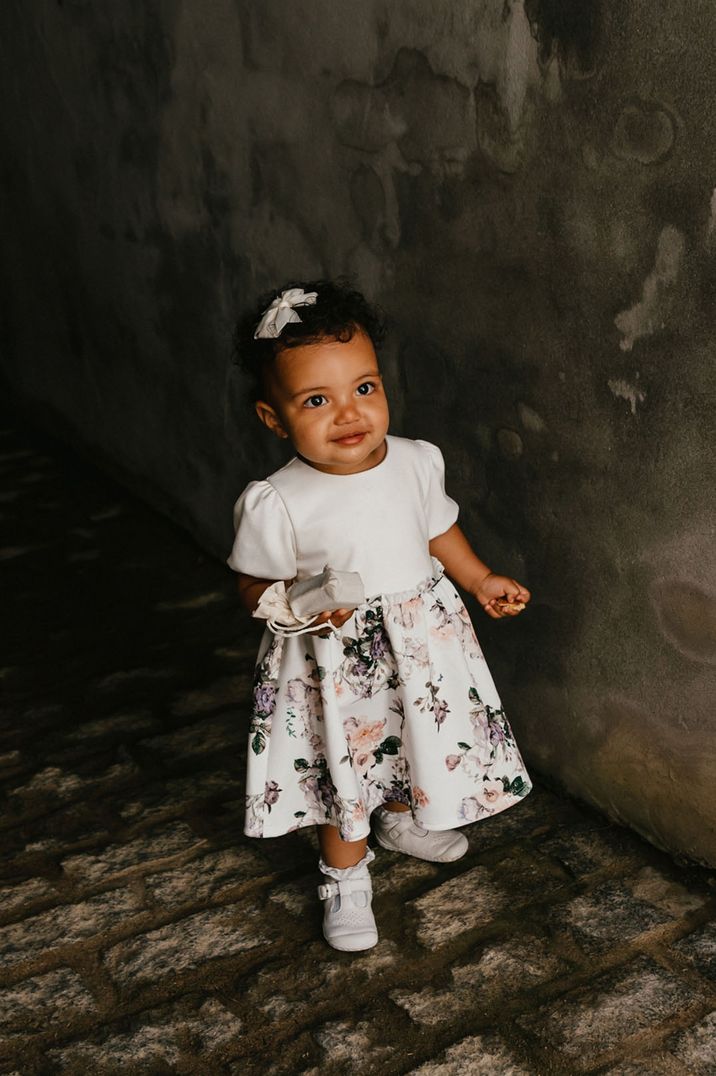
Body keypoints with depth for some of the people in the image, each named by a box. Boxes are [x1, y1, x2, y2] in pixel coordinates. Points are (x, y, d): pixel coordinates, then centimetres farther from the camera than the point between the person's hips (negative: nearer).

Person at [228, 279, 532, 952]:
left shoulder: (416, 463, -9)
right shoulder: (276, 504, -22)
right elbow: (255, 588, -11)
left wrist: (480, 580, 9)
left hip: (423, 641, 5)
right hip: (336, 664, -4)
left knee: (421, 740, 24)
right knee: (343, 768, 11)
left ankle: (401, 820, 57)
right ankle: (345, 877, 39)